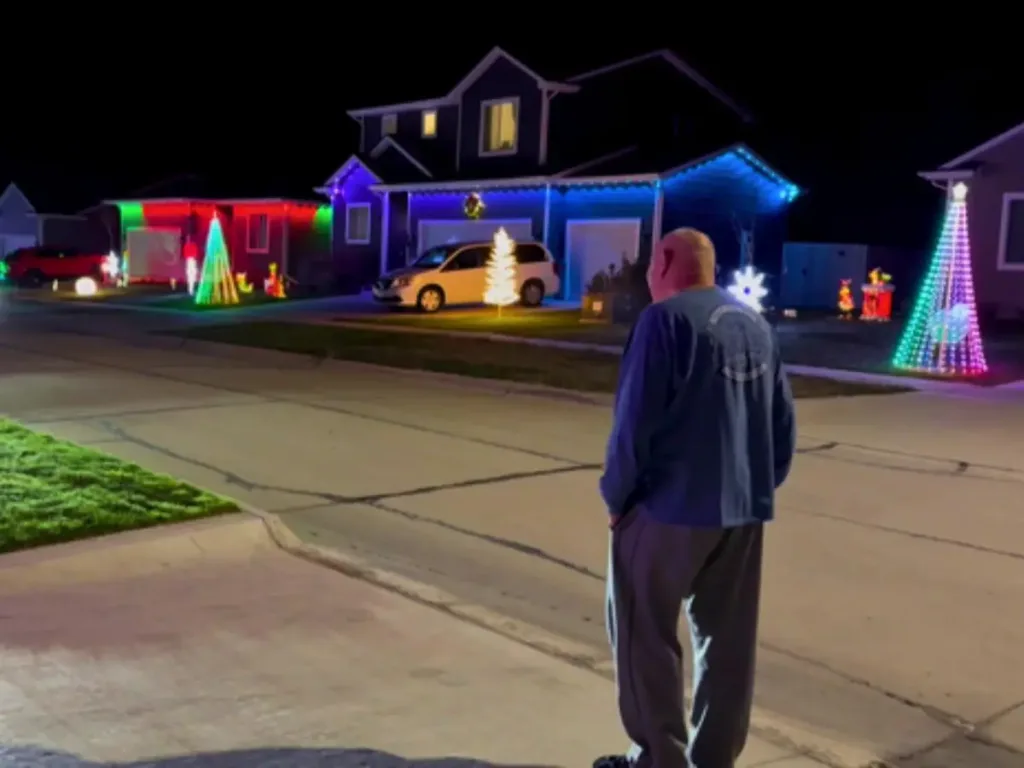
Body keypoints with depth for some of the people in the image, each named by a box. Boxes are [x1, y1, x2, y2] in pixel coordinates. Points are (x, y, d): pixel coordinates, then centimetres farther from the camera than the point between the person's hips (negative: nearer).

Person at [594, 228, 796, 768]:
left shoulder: (665, 319, -11)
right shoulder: (756, 325, 10)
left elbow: (635, 421, -16)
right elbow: (784, 425, 13)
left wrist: (616, 495, -5)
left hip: (669, 506, -7)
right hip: (743, 511, 7)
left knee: (645, 637, 7)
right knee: (728, 642, 13)